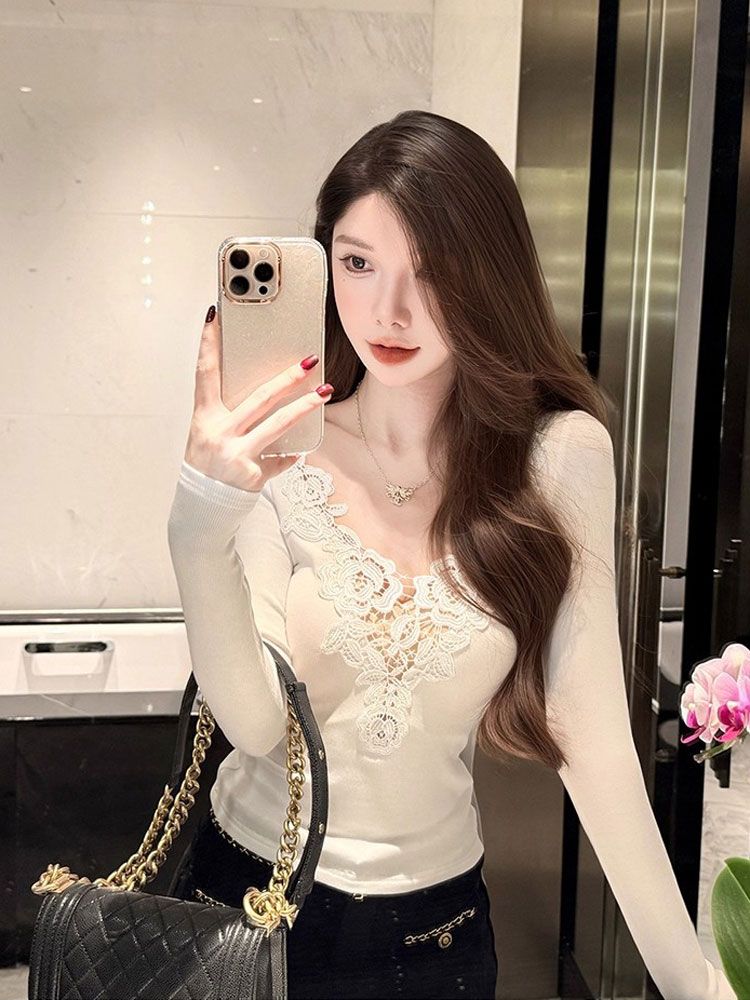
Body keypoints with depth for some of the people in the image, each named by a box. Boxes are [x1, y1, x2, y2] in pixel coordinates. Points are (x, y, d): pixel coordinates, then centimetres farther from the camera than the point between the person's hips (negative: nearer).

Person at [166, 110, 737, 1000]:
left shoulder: (561, 455, -14)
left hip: (434, 923, 0)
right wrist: (204, 516, -34)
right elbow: (255, 723, -20)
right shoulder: (275, 453, -13)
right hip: (246, 889, 1)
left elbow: (591, 733, -12)